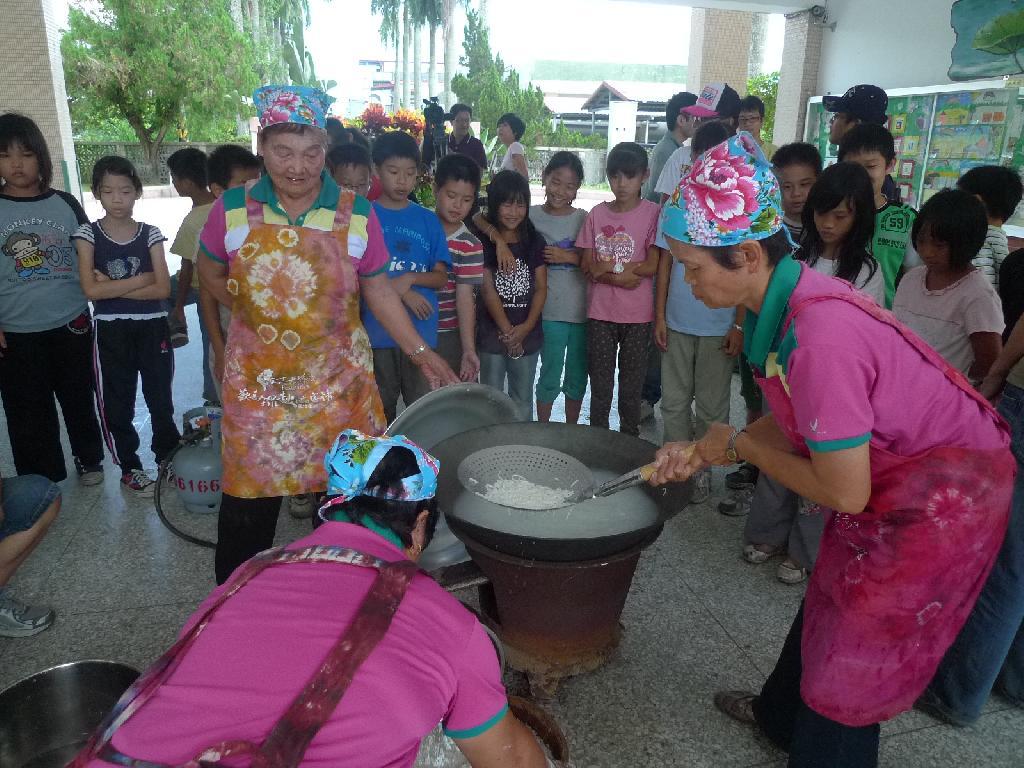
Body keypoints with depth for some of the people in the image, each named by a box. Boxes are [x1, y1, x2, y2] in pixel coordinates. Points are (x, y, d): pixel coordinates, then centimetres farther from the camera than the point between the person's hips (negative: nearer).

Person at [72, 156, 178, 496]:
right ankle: (129, 467, 25)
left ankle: (169, 460, 27)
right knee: (117, 404, 10)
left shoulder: (150, 234, 0)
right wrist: (140, 280, -12)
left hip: (152, 328, 0)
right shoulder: (88, 234, -2)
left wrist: (112, 286, -13)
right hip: (111, 331, 0)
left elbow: (163, 289, -9)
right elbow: (91, 290, -12)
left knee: (161, 399, 10)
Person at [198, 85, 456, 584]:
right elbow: (210, 273, 13)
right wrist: (254, 311, 3)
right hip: (256, 380, 0)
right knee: (249, 493, 9)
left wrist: (420, 352, -1)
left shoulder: (356, 215, -3)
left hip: (337, 379, 0)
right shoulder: (232, 209, -3)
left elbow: (377, 290, 3)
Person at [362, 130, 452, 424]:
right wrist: (400, 292, -13)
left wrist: (409, 278, -13)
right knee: (381, 410, 11)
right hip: (377, 331, -1)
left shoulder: (428, 220, 7)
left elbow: (441, 278, 6)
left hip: (421, 332, 1)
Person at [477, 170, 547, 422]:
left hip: (528, 333, 3)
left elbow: (541, 288, 1)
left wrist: (526, 327, -12)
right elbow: (487, 290, -10)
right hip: (492, 333, -2)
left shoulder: (535, 241, 4)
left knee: (523, 401, 13)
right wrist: (508, 331, -14)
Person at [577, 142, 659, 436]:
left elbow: (651, 266, -11)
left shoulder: (652, 213, -6)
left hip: (637, 315, -2)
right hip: (600, 312, 2)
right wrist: (620, 277, -16)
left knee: (631, 386, 11)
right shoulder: (597, 213, 3)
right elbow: (587, 265, 0)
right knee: (600, 384, 13)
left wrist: (607, 267, -13)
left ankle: (629, 440, 27)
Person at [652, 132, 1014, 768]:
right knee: (830, 601, 24)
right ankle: (781, 715, 48)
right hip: (894, 465, 9)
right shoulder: (786, 297, -9)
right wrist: (703, 453, -6)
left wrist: (739, 444, -17)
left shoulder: (819, 338, -36)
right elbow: (792, 424, 1)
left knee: (857, 646, 9)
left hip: (944, 491, -8)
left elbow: (844, 492, -28)